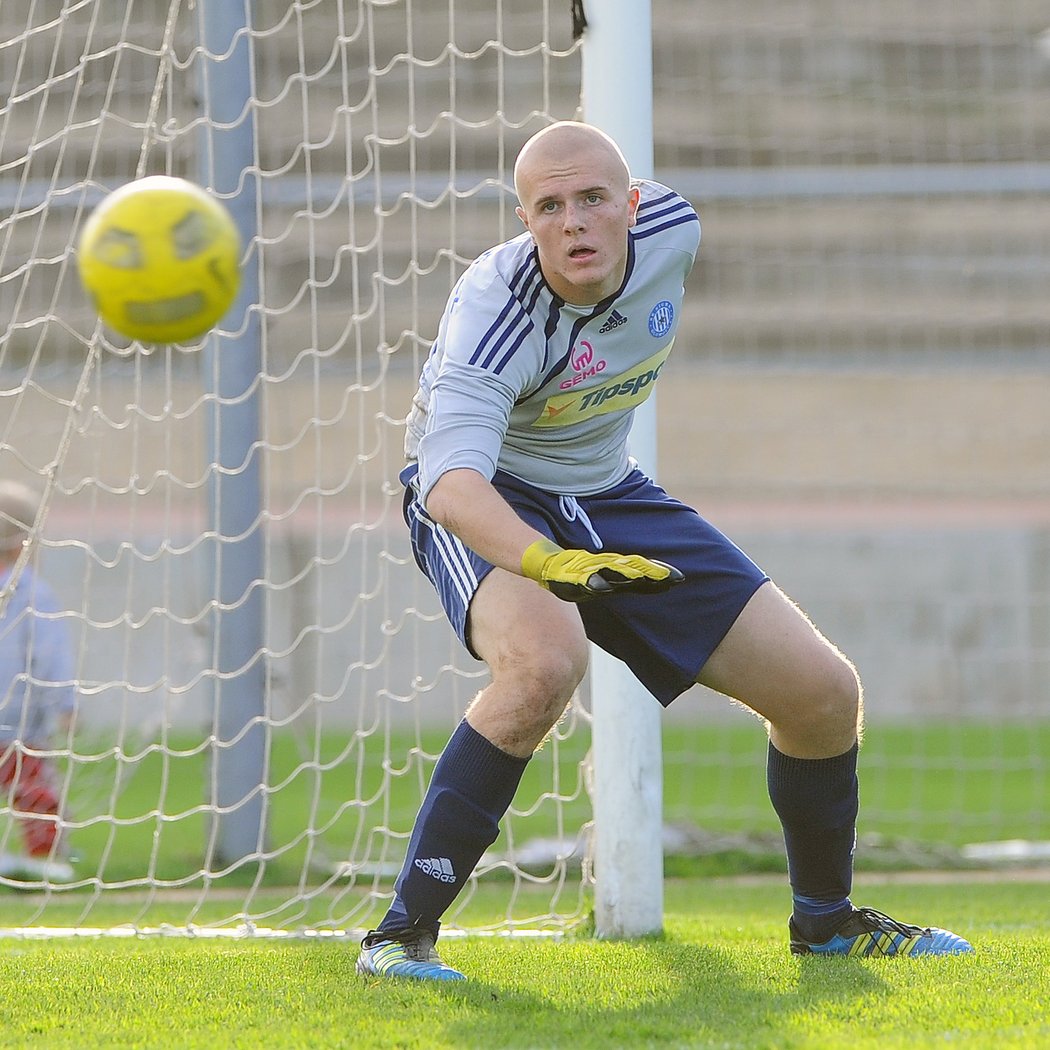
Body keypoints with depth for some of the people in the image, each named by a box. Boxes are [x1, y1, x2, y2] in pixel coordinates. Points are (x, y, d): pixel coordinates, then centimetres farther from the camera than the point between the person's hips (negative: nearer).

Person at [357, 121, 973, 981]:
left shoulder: (670, 228, -17)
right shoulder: (496, 309, -33)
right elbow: (451, 481, -47)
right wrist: (549, 562, -67)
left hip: (608, 495, 6)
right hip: (485, 510, -6)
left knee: (822, 692, -2)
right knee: (547, 659, -40)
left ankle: (825, 919, 26)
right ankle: (403, 930, -30)